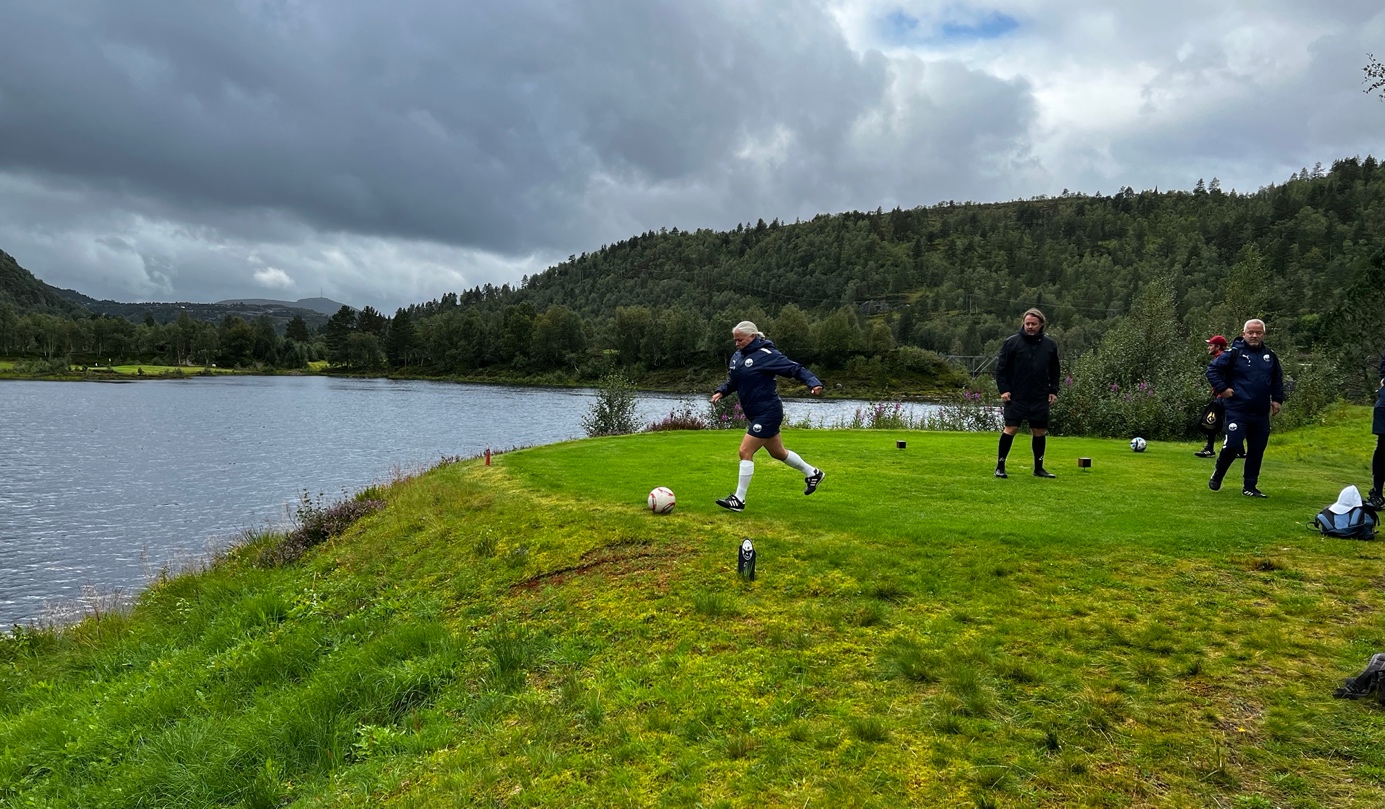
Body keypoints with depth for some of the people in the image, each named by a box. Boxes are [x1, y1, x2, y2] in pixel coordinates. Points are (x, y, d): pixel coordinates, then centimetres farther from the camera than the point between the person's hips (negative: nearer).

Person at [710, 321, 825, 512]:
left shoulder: (766, 355, -18)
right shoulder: (737, 356, 5)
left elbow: (795, 369, -18)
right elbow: (733, 382, 16)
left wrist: (813, 382, -32)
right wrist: (721, 391, -3)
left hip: (767, 413, -9)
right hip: (755, 415, 9)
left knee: (745, 452, -10)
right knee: (778, 452, 22)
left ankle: (739, 499, 1)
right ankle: (812, 473, 42)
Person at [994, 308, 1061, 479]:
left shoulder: (1050, 345, 7)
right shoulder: (1012, 342, -4)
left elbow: (1054, 370, 16)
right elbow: (1001, 368, -2)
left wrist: (1053, 390, 10)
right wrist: (1003, 389, -9)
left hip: (1040, 398, 4)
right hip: (1016, 397, -3)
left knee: (1040, 431, 8)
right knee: (1011, 428, -6)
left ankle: (1039, 468, 21)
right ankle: (1000, 466, 4)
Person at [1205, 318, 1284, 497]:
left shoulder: (1270, 356, 11)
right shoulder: (1234, 353, -5)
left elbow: (1278, 379, 24)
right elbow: (1212, 370, -5)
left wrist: (1277, 399, 15)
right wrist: (1222, 389, -12)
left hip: (1261, 413, 6)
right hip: (1237, 410, -5)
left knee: (1257, 450, 8)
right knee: (1233, 445, -14)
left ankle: (1250, 486, 18)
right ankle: (1217, 476, 11)